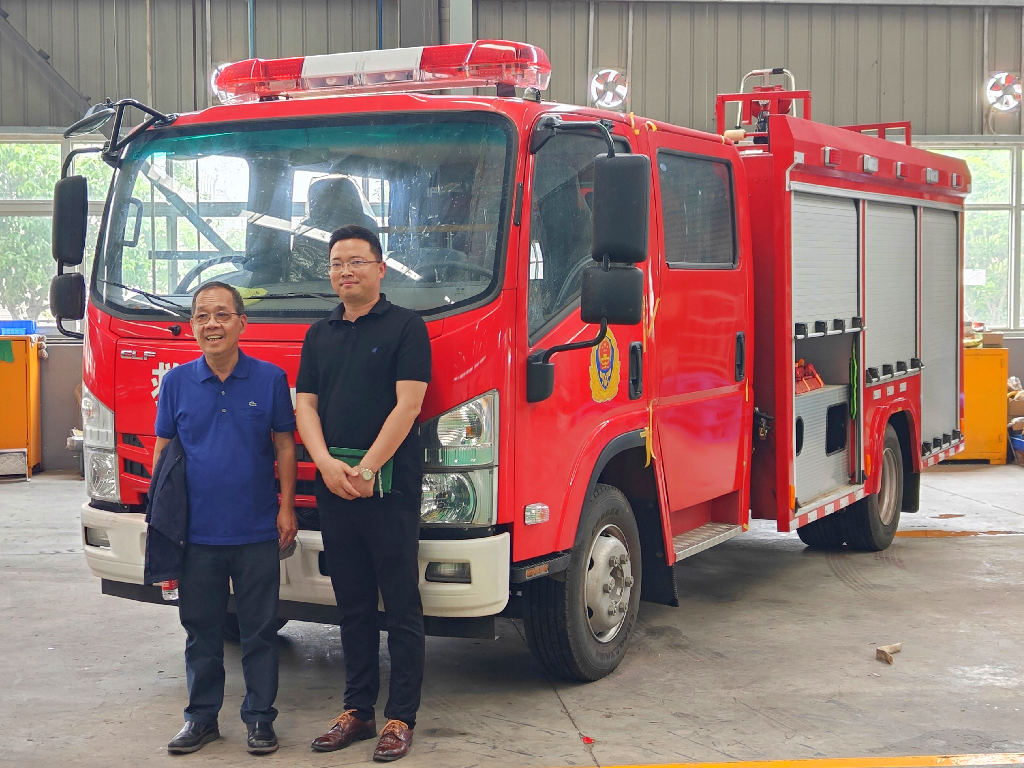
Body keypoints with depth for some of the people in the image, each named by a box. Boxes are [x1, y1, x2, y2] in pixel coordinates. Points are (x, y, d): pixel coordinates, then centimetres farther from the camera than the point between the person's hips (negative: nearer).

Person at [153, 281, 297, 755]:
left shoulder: (270, 379, -1)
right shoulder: (176, 383, 3)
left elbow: (284, 446, 4)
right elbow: (162, 451, 8)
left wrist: (286, 508, -2)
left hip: (256, 533, -1)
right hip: (196, 533, 1)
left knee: (259, 628, 6)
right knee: (201, 631, 11)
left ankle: (259, 717, 18)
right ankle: (201, 716, 24)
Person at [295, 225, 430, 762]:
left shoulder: (405, 327, -1)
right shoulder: (320, 335, 15)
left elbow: (407, 405, -10)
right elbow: (305, 404, 9)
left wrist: (367, 468, -16)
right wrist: (326, 464, -8)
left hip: (390, 487, -5)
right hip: (333, 489, 6)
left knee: (401, 607, 0)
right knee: (352, 606, 12)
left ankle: (401, 718, 6)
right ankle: (357, 711, 20)